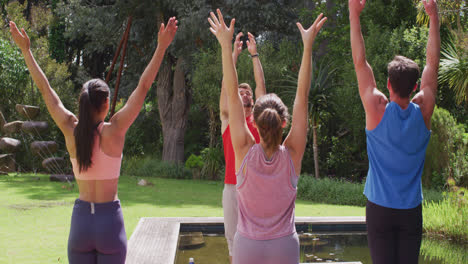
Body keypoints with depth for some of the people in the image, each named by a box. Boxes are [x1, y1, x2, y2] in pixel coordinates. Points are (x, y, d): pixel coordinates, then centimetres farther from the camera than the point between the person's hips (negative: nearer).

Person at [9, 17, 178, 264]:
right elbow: (142, 87, -13)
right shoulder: (114, 130, -12)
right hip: (109, 219, -3)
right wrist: (161, 47, -11)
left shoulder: (71, 130, -5)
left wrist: (26, 50, 13)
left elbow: (45, 89, 4)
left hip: (80, 219, 3)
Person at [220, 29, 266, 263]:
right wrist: (235, 53, 1)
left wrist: (254, 55, 5)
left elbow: (261, 85, 5)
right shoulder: (227, 118, 8)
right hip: (233, 186, -1)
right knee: (234, 236, 4)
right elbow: (227, 84, 2)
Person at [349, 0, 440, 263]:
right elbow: (433, 63, 3)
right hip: (411, 210, 2)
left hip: (380, 209, -2)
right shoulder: (423, 111, -6)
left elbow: (360, 62, -9)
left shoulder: (377, 110, -12)